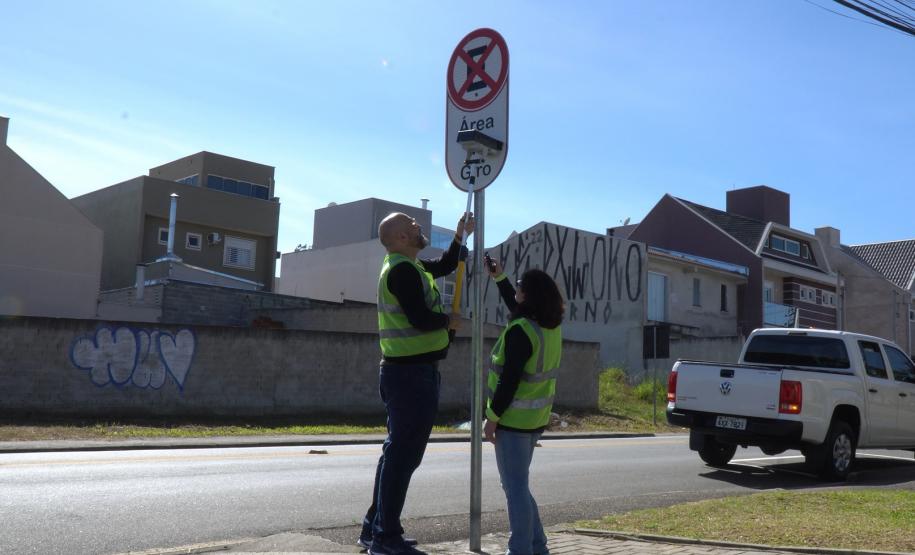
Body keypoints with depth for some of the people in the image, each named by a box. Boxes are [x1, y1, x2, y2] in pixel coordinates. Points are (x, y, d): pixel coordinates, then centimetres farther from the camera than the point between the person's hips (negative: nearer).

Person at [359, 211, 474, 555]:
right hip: (412, 374, -11)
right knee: (403, 454, -6)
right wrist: (449, 321, -6)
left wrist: (460, 236, 24)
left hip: (406, 372, 11)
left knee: (398, 452, 16)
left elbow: (445, 267, 33)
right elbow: (420, 318, -24)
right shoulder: (402, 270, -16)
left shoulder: (408, 266, 16)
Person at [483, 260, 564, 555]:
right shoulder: (551, 328, 6)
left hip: (514, 419, -9)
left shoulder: (520, 331, -20)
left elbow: (509, 379, -22)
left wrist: (493, 416, -15)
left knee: (515, 489, -1)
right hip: (535, 419, 9)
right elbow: (516, 307, 24)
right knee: (518, 485, 21)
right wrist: (499, 278, 25)